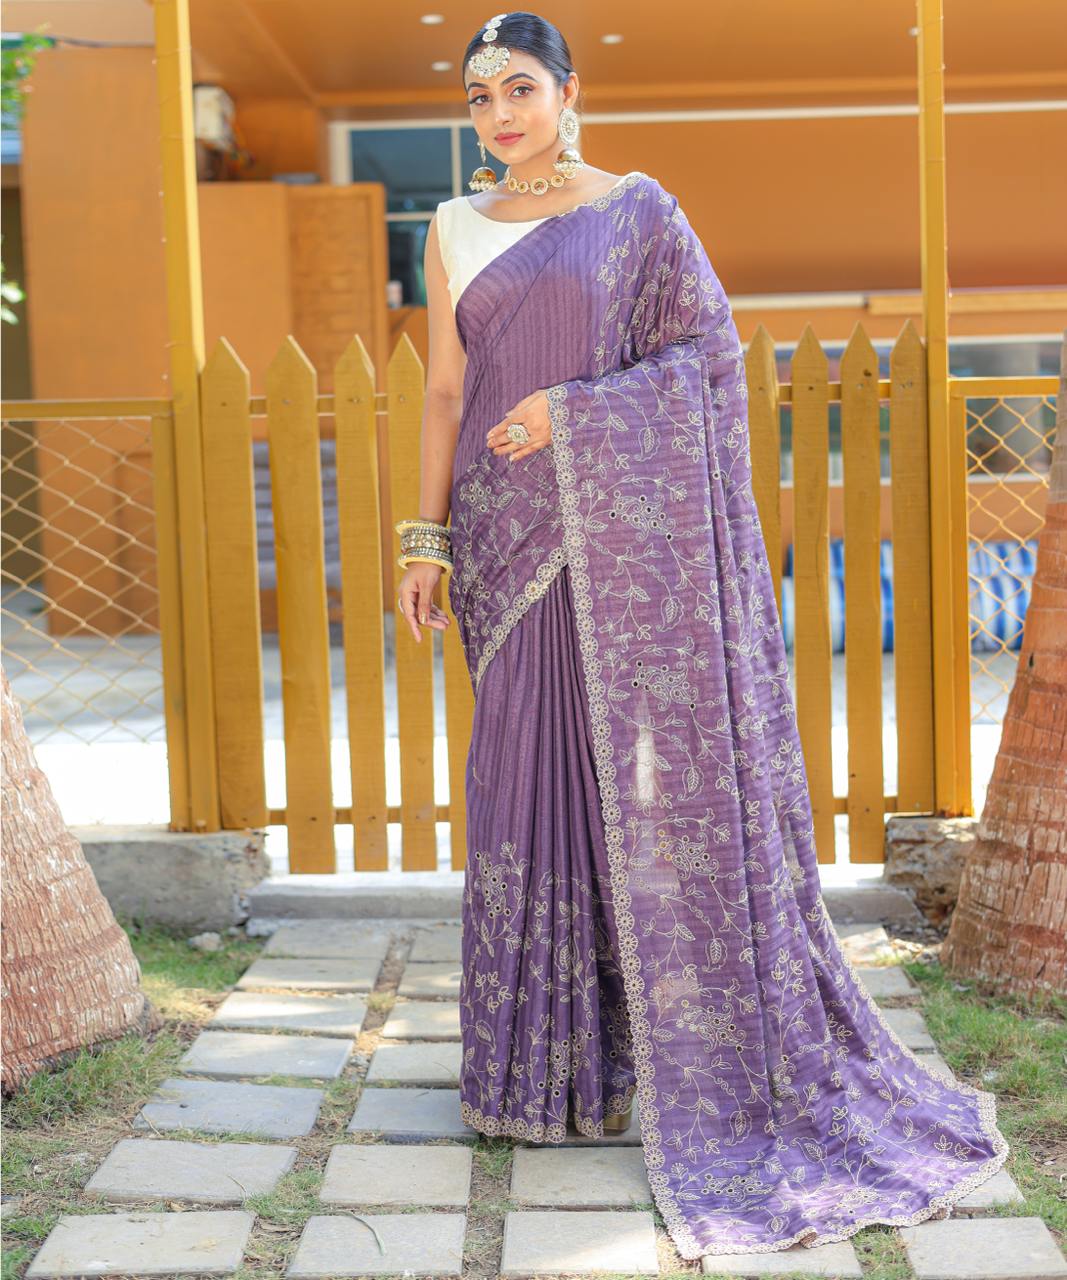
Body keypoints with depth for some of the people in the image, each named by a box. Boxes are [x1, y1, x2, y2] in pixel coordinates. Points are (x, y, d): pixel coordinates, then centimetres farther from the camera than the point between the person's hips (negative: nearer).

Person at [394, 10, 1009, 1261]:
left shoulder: (638, 210, 2)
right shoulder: (454, 231, 13)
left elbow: (712, 358, -3)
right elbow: (444, 394, 11)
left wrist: (573, 413, -13)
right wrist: (427, 539, 5)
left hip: (623, 527, -3)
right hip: (510, 537, 4)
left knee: (643, 764, -2)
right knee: (529, 776, 4)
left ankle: (699, 1046, 12)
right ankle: (554, 1051, 16)